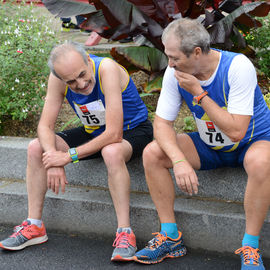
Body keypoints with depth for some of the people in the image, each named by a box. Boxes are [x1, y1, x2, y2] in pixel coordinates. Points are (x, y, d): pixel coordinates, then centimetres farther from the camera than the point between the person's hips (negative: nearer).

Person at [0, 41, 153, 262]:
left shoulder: (107, 69, -33)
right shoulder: (58, 78, -16)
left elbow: (114, 134, -35)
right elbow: (45, 126, -11)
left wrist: (68, 156, -31)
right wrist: (53, 160, -30)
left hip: (132, 130, -6)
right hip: (95, 132, 6)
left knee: (112, 152, -40)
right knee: (36, 148, -8)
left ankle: (125, 233, -31)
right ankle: (34, 227, 1)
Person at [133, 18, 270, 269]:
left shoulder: (238, 67, -28)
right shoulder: (174, 73, -13)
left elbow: (236, 132, -32)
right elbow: (162, 122, -12)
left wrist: (199, 93, -31)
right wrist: (179, 160, -31)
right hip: (210, 147, 5)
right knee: (152, 153, -16)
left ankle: (250, 248, -25)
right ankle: (170, 237, -7)